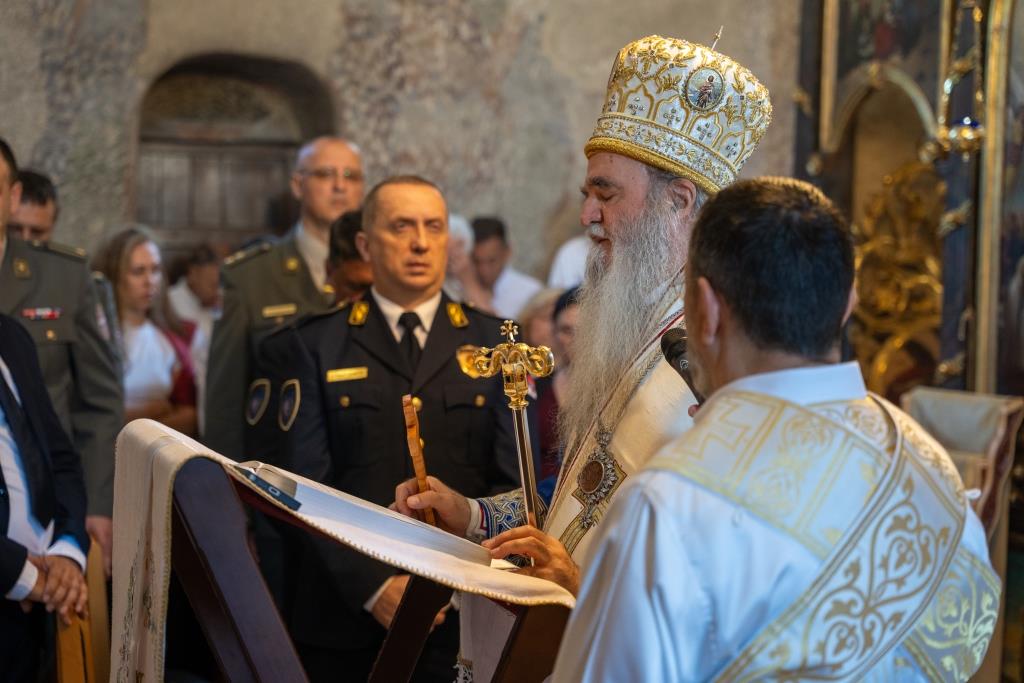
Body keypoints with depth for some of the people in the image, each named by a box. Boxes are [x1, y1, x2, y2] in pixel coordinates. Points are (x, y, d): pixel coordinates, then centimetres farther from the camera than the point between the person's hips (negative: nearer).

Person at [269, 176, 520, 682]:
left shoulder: (495, 344, 5)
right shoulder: (317, 346, 2)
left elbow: (512, 483, 1)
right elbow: (308, 485, -4)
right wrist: (372, 586, -15)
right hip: (346, 617, -1)